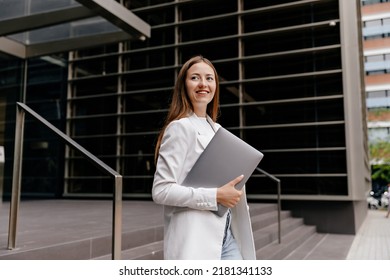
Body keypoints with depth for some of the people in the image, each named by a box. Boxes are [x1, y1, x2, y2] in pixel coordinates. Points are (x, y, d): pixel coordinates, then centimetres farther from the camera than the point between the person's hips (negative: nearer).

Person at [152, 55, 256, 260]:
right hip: (195, 240, -8)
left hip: (227, 236, 8)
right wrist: (215, 196, -18)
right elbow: (161, 190, -17)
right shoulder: (180, 127, -10)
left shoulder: (217, 130, 14)